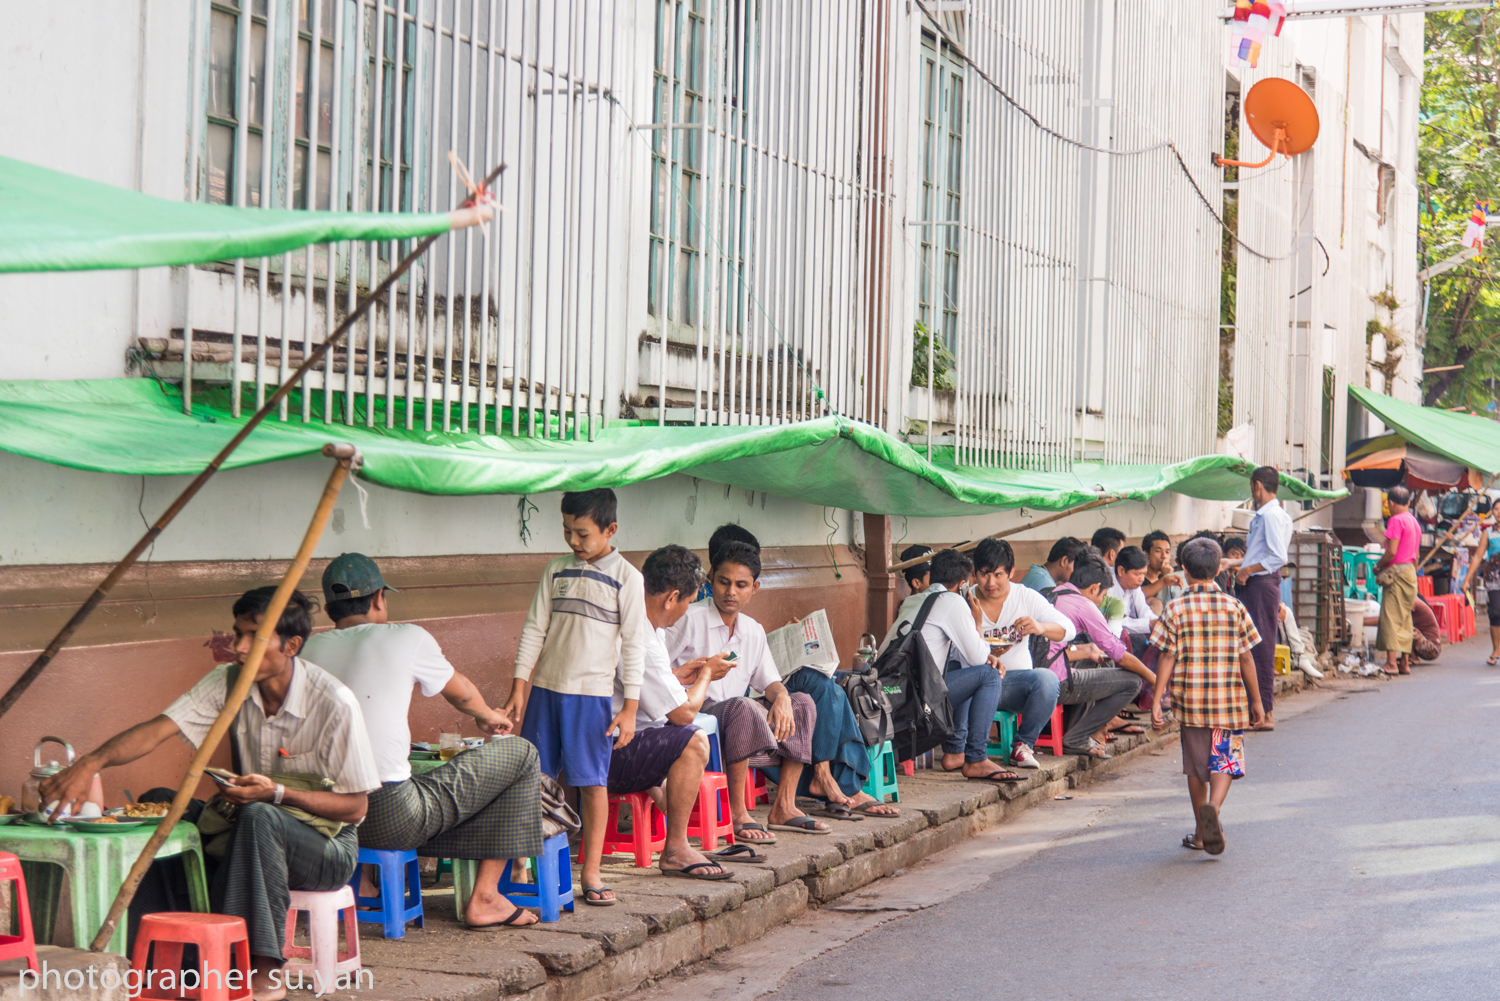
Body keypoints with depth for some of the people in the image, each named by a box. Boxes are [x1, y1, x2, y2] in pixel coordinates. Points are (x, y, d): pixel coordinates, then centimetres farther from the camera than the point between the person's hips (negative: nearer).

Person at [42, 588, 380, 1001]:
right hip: (252, 834, 5)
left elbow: (355, 807, -16)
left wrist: (278, 793, -29)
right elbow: (158, 730, -19)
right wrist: (91, 763, -37)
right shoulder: (228, 682, -6)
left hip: (327, 847, -5)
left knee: (258, 817, -36)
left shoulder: (334, 703, -20)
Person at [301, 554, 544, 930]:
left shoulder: (311, 649, 7)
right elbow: (461, 693, 16)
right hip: (392, 820, -6)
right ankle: (484, 900, 10)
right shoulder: (406, 638, -3)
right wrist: (488, 716, 40)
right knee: (520, 755, 9)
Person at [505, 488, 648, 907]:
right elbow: (534, 629, 10)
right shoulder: (556, 571, 7)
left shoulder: (626, 577, -3)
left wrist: (629, 708, -6)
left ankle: (591, 873, 7)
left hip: (592, 694, -3)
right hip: (546, 687, 3)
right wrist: (519, 686, 5)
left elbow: (634, 644, -3)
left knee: (593, 782, -1)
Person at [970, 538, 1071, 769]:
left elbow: (1068, 629, -5)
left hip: (1017, 682, 2)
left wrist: (1040, 627, -26)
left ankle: (1023, 745, -11)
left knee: (1047, 679, -30)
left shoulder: (1026, 597, 3)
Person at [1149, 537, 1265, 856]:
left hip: (1190, 698, 0)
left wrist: (1157, 700, -3)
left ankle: (1202, 833, 18)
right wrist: (1256, 700, 10)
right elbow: (1246, 657, 1)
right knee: (1226, 759, 6)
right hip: (1228, 698, 0)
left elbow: (1167, 658, -6)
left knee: (1196, 764, 12)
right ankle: (1213, 807, -22)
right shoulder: (1233, 607, -1)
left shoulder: (1175, 609, -3)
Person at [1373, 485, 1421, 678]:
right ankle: (1403, 662, 12)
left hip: (1397, 570, -9)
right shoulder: (1414, 521, 16)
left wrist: (1378, 565, -3)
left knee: (1391, 616, -10)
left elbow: (1392, 551, -18)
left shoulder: (1396, 520, -11)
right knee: (1404, 619, 11)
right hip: (1411, 572, 9)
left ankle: (1391, 662, -16)